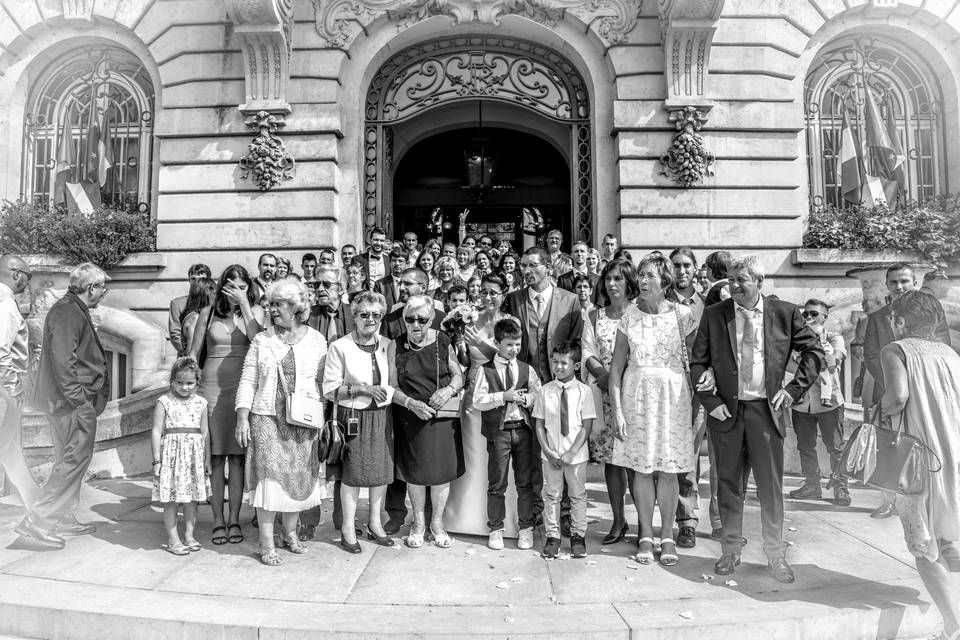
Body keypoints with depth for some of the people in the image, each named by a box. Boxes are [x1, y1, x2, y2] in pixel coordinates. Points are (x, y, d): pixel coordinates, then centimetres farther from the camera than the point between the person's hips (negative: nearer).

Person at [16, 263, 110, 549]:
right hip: (72, 401, -11)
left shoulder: (74, 310, 17)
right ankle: (36, 520, -2)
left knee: (69, 460, 17)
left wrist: (83, 398, 21)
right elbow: (62, 362, -23)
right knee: (75, 460, -7)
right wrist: (80, 401, -22)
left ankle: (62, 517, 28)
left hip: (69, 400, 11)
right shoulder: (67, 313, -16)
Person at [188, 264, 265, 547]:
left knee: (237, 456, 4)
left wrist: (243, 304, -11)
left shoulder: (256, 311, 6)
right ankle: (217, 521, 13)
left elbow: (257, 339, -13)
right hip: (212, 386, 1)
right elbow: (193, 353, 12)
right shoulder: (208, 313, 8)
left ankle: (234, 519, 14)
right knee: (215, 457, 3)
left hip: (243, 387, 0)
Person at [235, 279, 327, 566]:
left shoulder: (317, 340, 3)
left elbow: (324, 383, 4)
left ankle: (290, 533, 27)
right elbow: (248, 382, 3)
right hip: (266, 417, -1)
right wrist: (242, 419, -4)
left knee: (298, 476, 8)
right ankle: (267, 544, 6)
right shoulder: (261, 340, 4)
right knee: (269, 475, -4)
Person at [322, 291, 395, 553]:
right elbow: (330, 389, -9)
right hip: (353, 416, -4)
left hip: (381, 415, 5)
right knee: (353, 472, 2)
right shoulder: (340, 347, -8)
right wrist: (361, 388, -18)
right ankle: (348, 527, 20)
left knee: (382, 468, 10)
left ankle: (375, 522, 29)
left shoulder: (386, 345, 6)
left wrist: (386, 391, -1)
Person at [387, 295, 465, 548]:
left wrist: (449, 390, -18)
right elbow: (392, 387, -5)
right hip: (410, 418, 0)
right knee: (415, 472, 12)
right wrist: (412, 404, -20)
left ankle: (437, 523, 29)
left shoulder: (443, 342, -4)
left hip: (443, 417, 0)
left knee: (442, 471, 8)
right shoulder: (395, 346, -5)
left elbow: (459, 376, 2)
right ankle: (418, 522, 33)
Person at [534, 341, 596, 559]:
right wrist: (548, 451, -9)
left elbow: (586, 426, -7)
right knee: (551, 495, 9)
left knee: (578, 495, 11)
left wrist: (571, 452, -14)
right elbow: (539, 424, 1)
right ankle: (552, 536, 22)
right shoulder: (545, 391, -2)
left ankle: (578, 535, 26)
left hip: (576, 455, -1)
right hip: (550, 454, 1)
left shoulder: (583, 391, -6)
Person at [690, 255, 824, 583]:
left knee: (771, 484, 6)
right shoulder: (714, 315, 0)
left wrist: (793, 389, -2)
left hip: (766, 408, 0)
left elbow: (814, 351, 7)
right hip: (726, 409, 1)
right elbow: (697, 362, 3)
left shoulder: (784, 312, 0)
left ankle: (776, 554, 25)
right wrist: (710, 400, -6)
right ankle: (730, 550, 26)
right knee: (728, 483, 10)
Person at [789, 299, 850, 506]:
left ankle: (840, 487, 12)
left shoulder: (834, 338, 3)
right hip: (801, 401, 3)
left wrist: (819, 337, -14)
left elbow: (834, 361, -16)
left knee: (835, 447, 1)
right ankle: (812, 484, 22)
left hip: (828, 401, -3)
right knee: (805, 446, 10)